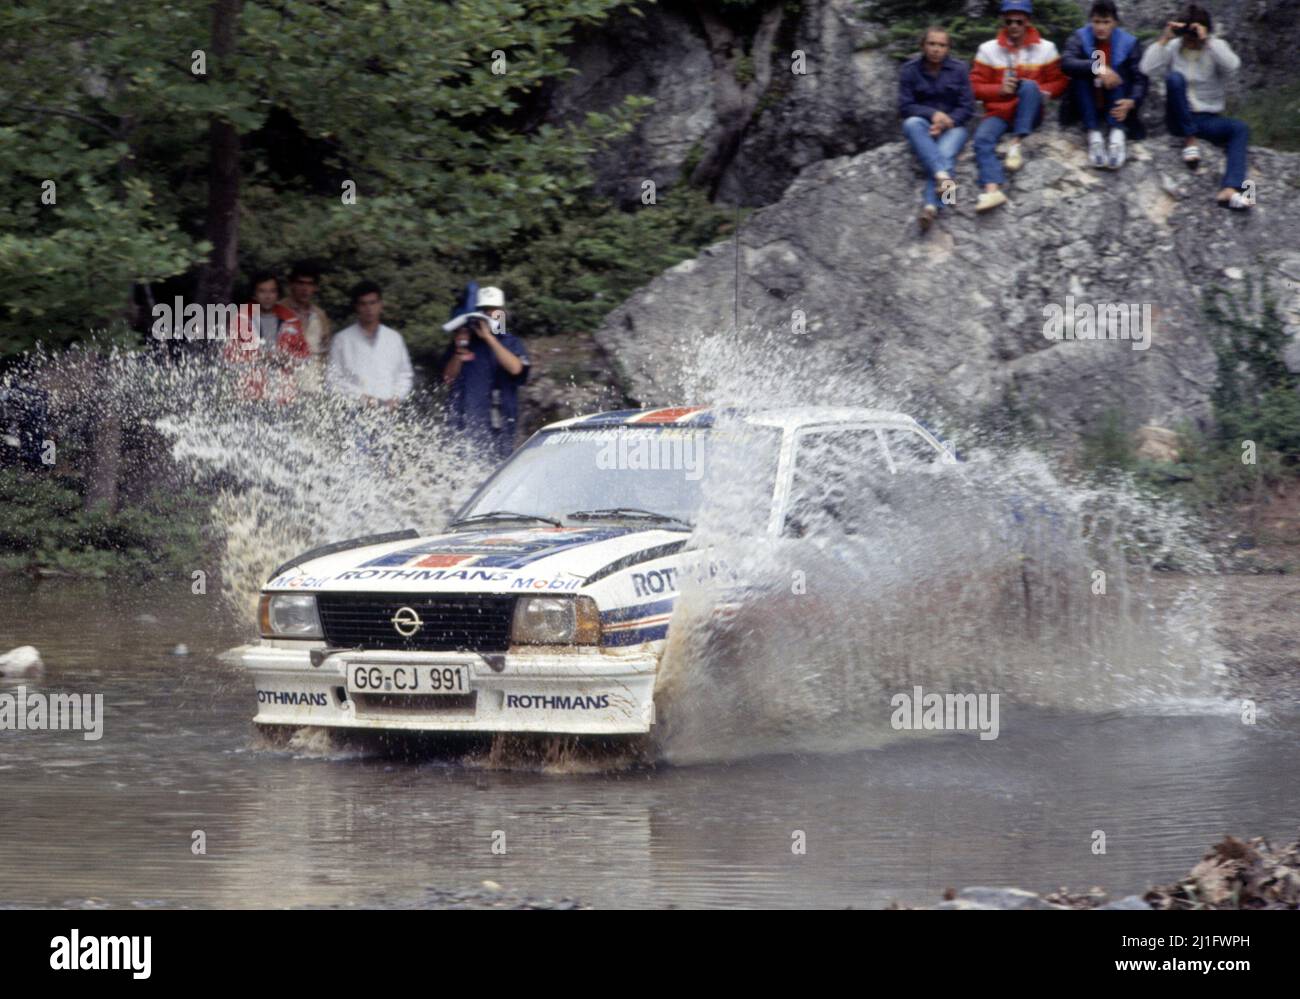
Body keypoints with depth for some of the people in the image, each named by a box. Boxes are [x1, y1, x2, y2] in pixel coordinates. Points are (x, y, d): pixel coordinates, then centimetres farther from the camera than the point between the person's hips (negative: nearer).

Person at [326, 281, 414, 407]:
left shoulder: (394, 338, 13)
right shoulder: (342, 340, 5)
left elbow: (405, 376, 17)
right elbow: (332, 378, 2)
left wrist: (395, 398, -1)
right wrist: (361, 397, -9)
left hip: (389, 409, 2)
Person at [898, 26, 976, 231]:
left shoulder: (959, 69, 1)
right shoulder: (909, 70, 1)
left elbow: (967, 108, 1)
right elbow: (905, 107, -2)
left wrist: (947, 122, -16)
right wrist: (933, 114, -18)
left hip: (953, 126, -1)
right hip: (923, 124, 1)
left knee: (944, 153, -33)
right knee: (912, 123, -35)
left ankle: (930, 205, -56)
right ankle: (942, 176, -52)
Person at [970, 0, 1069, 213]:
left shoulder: (1046, 48, 3)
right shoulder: (988, 49, 4)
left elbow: (1060, 82, 5)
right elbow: (976, 87, 4)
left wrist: (1038, 91, -15)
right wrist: (1000, 90, -15)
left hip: (1030, 115, -1)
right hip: (999, 112, 1)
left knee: (1029, 85, -32)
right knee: (982, 138, -31)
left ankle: (1016, 145, -33)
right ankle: (992, 189, -52)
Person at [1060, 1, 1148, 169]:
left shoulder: (1129, 43, -6)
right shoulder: (1080, 38, -6)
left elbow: (1140, 78, -14)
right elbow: (1066, 63, -25)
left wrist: (1131, 102, -35)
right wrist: (1097, 69, -40)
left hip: (1115, 107, 0)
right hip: (1087, 107, 0)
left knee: (1118, 71, -24)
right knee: (1084, 71, -26)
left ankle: (1117, 134, -42)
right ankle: (1094, 136, -39)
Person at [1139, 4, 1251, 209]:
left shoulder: (1215, 48, 1)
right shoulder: (1173, 48, 3)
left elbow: (1232, 65, -22)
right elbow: (1148, 69, -12)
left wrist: (1207, 40, -27)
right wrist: (1163, 40, -17)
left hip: (1207, 120, 1)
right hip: (1179, 120, -1)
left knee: (1240, 128, -29)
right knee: (1174, 77, -28)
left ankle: (1229, 190, -48)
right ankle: (1189, 141, -21)